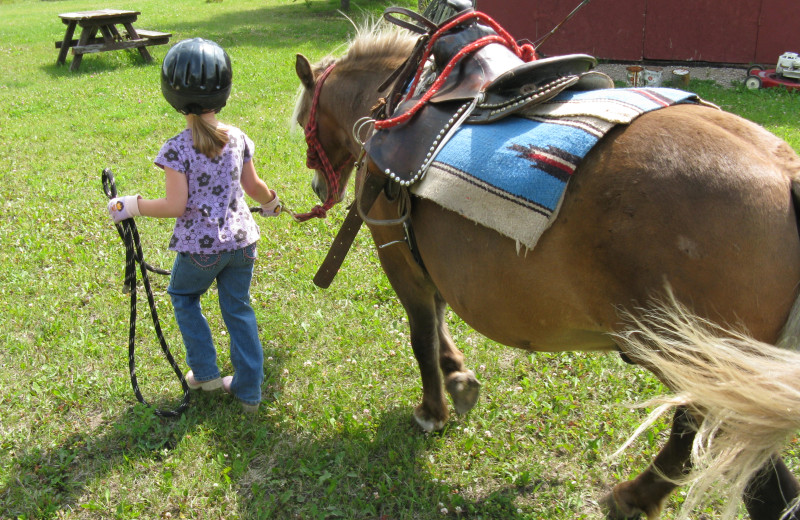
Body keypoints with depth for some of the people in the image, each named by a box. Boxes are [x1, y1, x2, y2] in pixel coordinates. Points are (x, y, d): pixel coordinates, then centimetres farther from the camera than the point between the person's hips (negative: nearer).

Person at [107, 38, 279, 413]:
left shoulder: (177, 149, -16)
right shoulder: (237, 138, -2)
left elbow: (175, 206, -18)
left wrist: (131, 206, -5)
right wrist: (270, 202, 30)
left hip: (200, 246, -4)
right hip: (241, 240, 4)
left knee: (183, 295, 26)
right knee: (238, 308, 17)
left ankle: (205, 372, 28)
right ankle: (248, 390, 23)